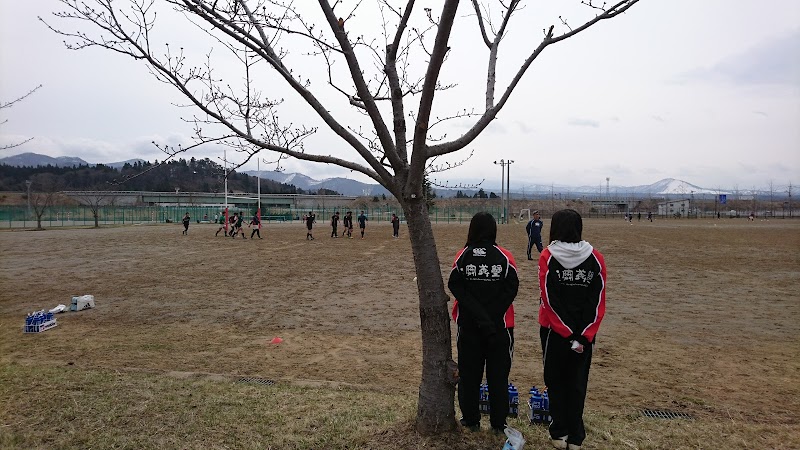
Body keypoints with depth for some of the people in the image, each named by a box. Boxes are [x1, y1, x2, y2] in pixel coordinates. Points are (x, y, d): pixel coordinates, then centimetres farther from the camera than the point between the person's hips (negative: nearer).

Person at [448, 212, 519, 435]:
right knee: (498, 374, 12)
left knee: (469, 373, 14)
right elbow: (511, 288, -12)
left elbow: (455, 286, -11)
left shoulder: (463, 256, -5)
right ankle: (498, 423, 19)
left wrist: (478, 315, -12)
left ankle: (471, 420, 23)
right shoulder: (504, 257, -7)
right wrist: (491, 316, -11)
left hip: (469, 325, 1)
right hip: (499, 324, 0)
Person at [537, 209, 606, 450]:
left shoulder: (548, 257, -10)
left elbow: (549, 299, -14)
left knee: (556, 382, 14)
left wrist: (569, 335, -11)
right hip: (586, 333, 2)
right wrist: (584, 336, -7)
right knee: (577, 383, 14)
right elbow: (599, 302, -6)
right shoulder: (596, 258, -3)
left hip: (554, 330, -2)